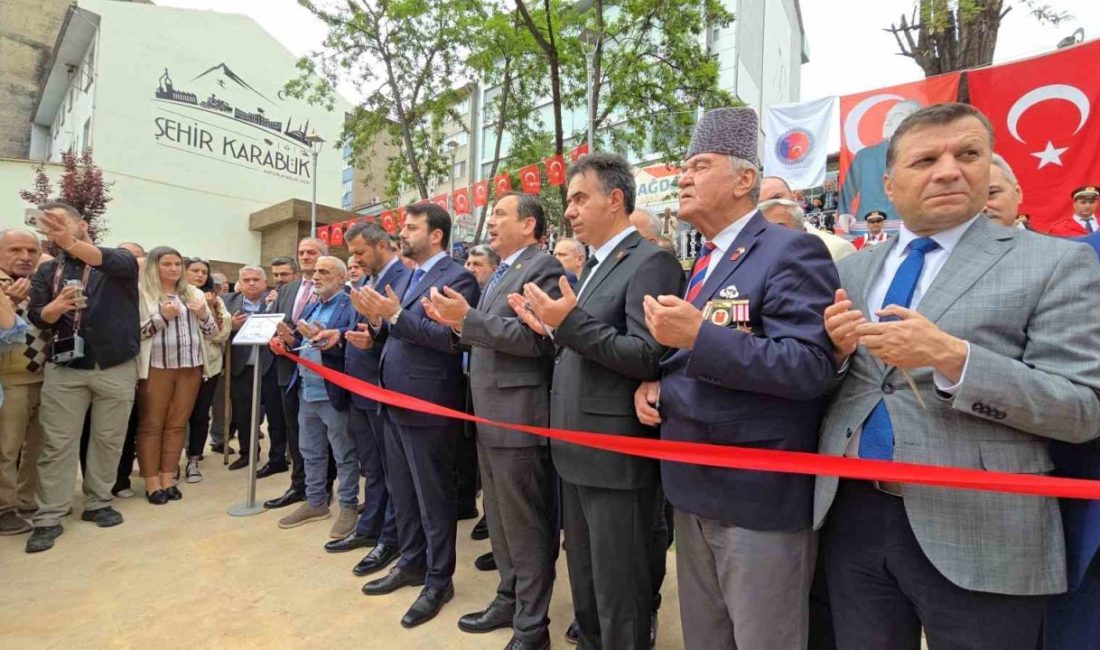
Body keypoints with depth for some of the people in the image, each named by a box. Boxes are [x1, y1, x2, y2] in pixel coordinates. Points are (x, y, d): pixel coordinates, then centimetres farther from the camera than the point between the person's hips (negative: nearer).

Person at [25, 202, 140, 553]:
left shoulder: (117, 261, 1)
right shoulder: (47, 271, 11)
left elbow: (123, 263, -24)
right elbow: (36, 317, 5)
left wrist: (73, 245, -41)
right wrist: (57, 306, -18)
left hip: (116, 368, -2)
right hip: (64, 369, 2)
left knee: (109, 439, 7)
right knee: (57, 443, 2)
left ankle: (98, 503, 21)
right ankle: (48, 518, 9)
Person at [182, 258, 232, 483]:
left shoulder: (215, 301, 7)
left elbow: (222, 334, -1)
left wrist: (210, 308, -11)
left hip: (208, 365, 2)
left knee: (201, 415, 6)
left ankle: (193, 462, 18)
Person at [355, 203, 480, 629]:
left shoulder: (457, 278, -12)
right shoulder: (407, 279, 15)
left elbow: (450, 338, -23)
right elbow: (395, 337, 14)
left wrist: (395, 315, -25)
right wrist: (377, 321, -5)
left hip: (427, 406, -9)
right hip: (396, 403, 9)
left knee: (434, 497, 5)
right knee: (402, 493, 20)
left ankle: (438, 580, 23)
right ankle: (411, 563, 38)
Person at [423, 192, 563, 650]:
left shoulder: (543, 267, -11)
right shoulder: (501, 272, 18)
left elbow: (534, 338, -22)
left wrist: (467, 317, -23)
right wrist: (458, 323, 4)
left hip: (518, 417, -10)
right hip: (490, 415, 10)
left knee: (526, 525, 4)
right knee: (499, 519, 21)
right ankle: (509, 600, 39)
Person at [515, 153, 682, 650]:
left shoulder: (650, 262, -13)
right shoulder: (594, 266, 15)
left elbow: (647, 358, -23)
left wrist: (572, 322, -25)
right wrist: (551, 328, 3)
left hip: (617, 456, -9)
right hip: (579, 452, 9)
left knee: (619, 595, 9)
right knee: (585, 583, 25)